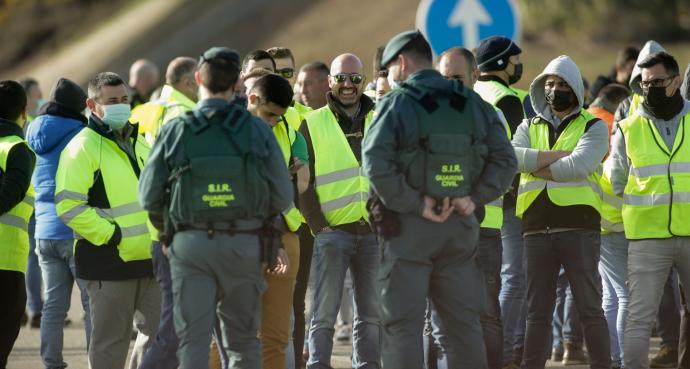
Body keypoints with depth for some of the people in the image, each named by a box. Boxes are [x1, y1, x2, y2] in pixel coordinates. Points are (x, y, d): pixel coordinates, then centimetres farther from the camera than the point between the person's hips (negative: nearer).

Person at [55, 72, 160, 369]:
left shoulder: (140, 144, 17)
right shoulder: (83, 148, -9)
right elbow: (69, 206, -17)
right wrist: (110, 235, -19)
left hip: (148, 258, 8)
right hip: (109, 263, -8)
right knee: (111, 341, -2)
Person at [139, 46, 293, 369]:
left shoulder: (175, 131, -3)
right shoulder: (257, 131, -3)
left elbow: (148, 196, -2)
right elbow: (282, 197, -3)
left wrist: (166, 232, 17)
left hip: (190, 245, 0)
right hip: (244, 245, 0)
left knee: (193, 339, 0)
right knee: (242, 339, 13)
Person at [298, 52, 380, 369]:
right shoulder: (313, 124, 3)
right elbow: (303, 181, 0)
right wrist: (318, 225, -8)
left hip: (374, 232, 3)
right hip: (333, 232, -3)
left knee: (371, 313, 6)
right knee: (324, 313, -5)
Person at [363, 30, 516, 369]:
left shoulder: (397, 103, -7)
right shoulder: (472, 103, 8)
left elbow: (377, 166, -20)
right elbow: (505, 160, 2)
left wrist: (415, 204, -16)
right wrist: (475, 198, -3)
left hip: (408, 227, -5)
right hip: (459, 227, 5)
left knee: (402, 325, -2)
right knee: (464, 322, 11)